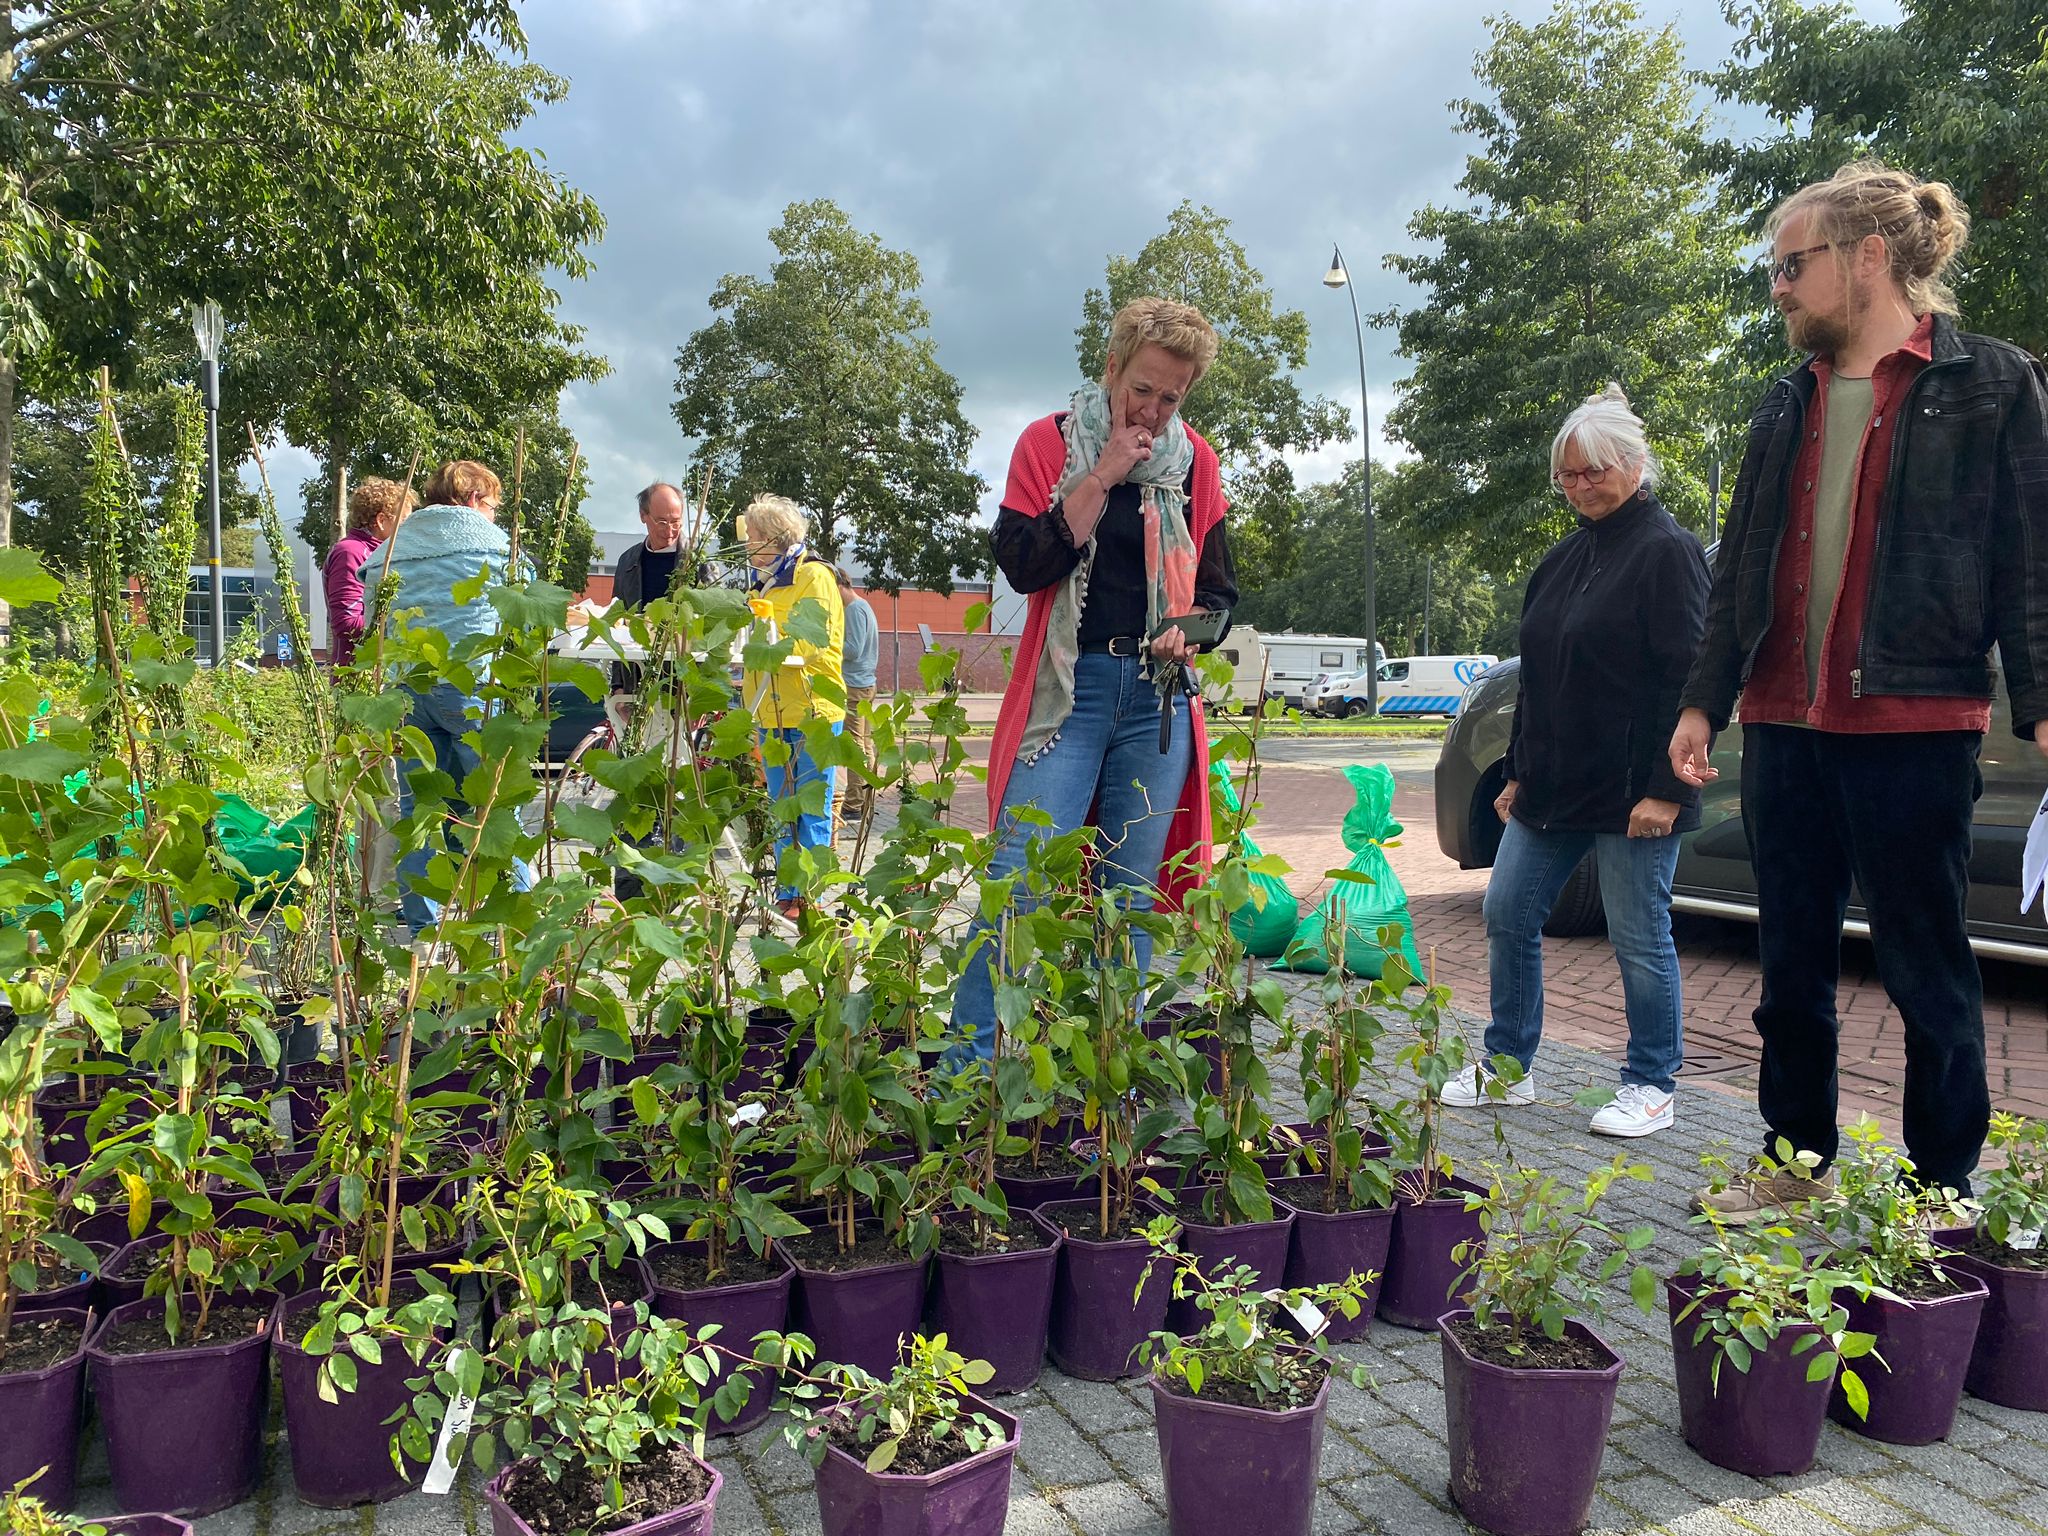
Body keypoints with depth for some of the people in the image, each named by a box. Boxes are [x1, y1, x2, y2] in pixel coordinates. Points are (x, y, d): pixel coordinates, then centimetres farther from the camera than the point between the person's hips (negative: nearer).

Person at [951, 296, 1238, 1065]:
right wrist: (1103, 476, -13)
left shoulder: (1195, 461, 10)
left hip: (1158, 699, 3)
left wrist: (1190, 629, -5)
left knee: (1133, 893, 6)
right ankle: (965, 1069, -3)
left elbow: (1219, 590, 16)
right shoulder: (1049, 441, 2)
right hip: (1066, 690, -3)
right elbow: (1023, 564, -10)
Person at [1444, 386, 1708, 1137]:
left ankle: (1652, 1087, 17)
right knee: (1508, 915, 9)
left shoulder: (1666, 552, -9)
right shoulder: (1566, 558, 15)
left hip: (1633, 793, -8)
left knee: (1639, 936, 2)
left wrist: (1666, 788, -20)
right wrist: (1519, 772, 18)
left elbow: (1687, 678, -15)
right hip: (1552, 787, 8)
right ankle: (1507, 1068, 22)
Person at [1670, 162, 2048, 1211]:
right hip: (1784, 724, 6)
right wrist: (1704, 701, 11)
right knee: (1792, 960, 12)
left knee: (1924, 966, 3)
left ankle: (1944, 1185, 17)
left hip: (1914, 725, -6)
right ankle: (1796, 1156, 26)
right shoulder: (1787, 407, 15)